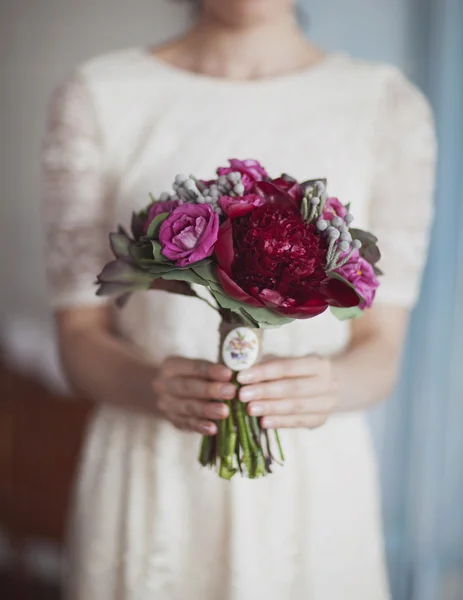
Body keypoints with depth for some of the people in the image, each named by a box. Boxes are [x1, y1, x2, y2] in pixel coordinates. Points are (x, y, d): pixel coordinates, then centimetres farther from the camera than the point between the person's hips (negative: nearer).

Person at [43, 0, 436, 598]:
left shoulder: (392, 106, -4)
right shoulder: (96, 97, -5)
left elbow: (381, 350, -4)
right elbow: (80, 338, -5)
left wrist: (325, 386, -25)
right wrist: (156, 387, -25)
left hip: (316, 480, 1)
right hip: (148, 478, 0)